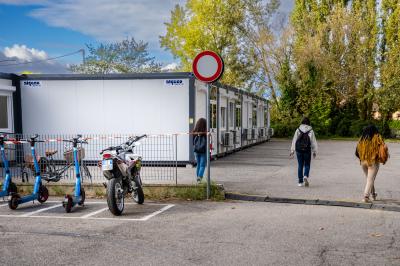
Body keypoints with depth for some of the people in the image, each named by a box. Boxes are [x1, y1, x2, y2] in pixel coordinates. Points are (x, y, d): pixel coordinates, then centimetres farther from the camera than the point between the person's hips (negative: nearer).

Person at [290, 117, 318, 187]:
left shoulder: (298, 130, 0)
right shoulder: (310, 131, -3)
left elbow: (294, 140, 1)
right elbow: (313, 141, -1)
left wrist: (292, 150, 6)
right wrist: (314, 151, 5)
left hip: (299, 150, 1)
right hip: (307, 150, -1)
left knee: (300, 165, 8)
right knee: (307, 165, 10)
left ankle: (300, 182, 9)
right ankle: (306, 176, -17)